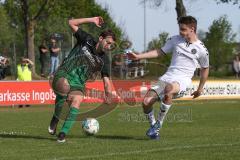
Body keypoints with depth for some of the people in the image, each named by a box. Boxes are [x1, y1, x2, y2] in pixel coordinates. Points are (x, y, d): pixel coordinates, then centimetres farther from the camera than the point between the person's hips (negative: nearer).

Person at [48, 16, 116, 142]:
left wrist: (108, 96, -6)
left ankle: (62, 134, -22)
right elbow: (72, 23, 2)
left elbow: (106, 81, 7)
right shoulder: (86, 40, 2)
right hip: (63, 75, -3)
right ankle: (55, 118, -15)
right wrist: (92, 20, -2)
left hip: (78, 83, 3)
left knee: (76, 102, -25)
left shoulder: (104, 60, 7)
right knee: (64, 87, -36)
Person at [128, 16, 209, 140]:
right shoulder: (175, 40, 10)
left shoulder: (201, 49, 2)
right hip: (167, 77, 4)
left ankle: (159, 124, -25)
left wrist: (200, 88, 19)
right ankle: (153, 125, 12)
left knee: (169, 89, -41)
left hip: (182, 80, -4)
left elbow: (205, 69, 15)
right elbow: (160, 52, 17)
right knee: (146, 102, -17)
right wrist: (138, 56, 9)